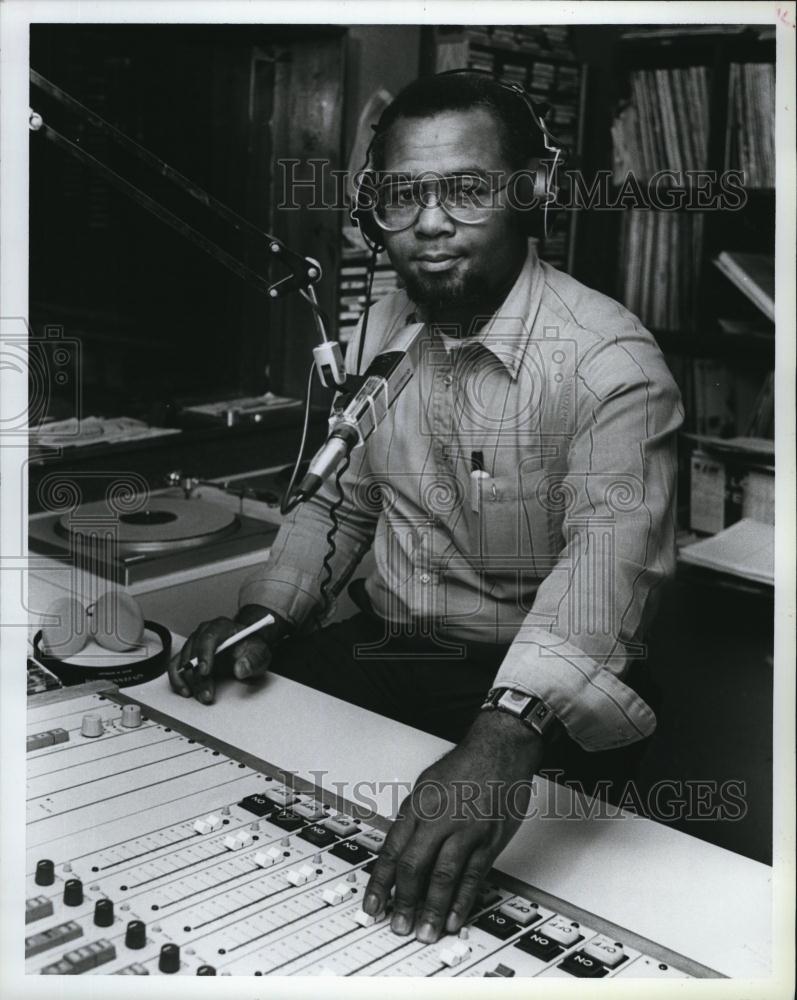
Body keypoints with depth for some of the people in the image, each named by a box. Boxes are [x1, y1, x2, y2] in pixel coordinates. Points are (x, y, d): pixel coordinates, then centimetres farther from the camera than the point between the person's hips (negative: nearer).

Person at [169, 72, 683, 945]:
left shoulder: (609, 359, -19)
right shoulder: (380, 330, 5)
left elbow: (612, 553, -35)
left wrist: (503, 737, -51)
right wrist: (263, 618, -2)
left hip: (538, 696, -5)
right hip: (375, 654, 6)